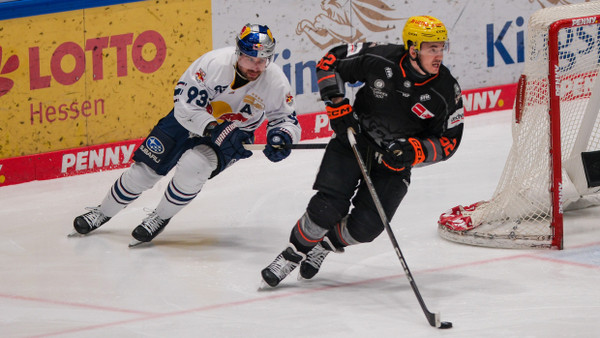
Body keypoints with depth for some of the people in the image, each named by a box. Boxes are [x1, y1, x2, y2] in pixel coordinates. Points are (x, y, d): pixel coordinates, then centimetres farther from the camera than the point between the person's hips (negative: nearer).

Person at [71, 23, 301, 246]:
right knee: (146, 167, -1)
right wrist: (215, 129, -39)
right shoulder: (214, 63, -29)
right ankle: (103, 212, 24)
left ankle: (161, 217, -4)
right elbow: (185, 106, -26)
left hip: (235, 133, 0)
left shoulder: (275, 81, -23)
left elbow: (287, 119, -8)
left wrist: (281, 136, -31)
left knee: (193, 164, -28)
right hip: (191, 120, 0)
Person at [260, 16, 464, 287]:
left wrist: (414, 152, -22)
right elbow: (330, 62, -6)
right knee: (327, 209, -19)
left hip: (394, 162, 1)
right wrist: (337, 106, -14)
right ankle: (293, 254, 7)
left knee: (364, 228, -12)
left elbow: (448, 141, -5)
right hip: (354, 141, -1)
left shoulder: (447, 91, -14)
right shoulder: (380, 60, -19)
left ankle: (325, 245, 20)